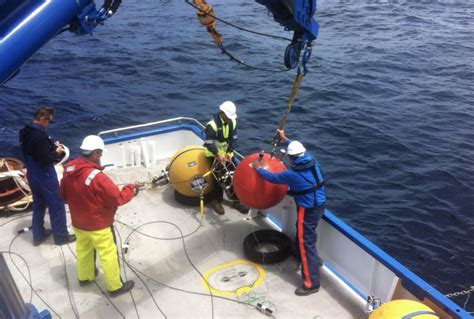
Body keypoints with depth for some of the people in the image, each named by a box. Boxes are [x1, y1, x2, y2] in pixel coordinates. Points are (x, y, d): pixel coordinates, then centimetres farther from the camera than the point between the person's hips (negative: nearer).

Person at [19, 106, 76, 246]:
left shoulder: (25, 132, 4)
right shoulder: (40, 135, -26)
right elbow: (45, 160, -26)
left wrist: (51, 146, 4)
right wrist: (57, 152, -10)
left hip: (32, 175, 9)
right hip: (45, 177, -9)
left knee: (38, 204, 21)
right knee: (56, 205, 6)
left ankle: (38, 235, 31)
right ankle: (61, 236, 17)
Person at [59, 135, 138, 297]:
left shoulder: (69, 169, -9)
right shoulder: (97, 177, -32)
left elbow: (64, 195, 6)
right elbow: (118, 198, -25)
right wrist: (131, 188, -8)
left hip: (78, 222, 7)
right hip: (98, 224, -7)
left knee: (83, 249, 28)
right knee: (108, 255, 10)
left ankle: (85, 276, 50)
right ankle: (115, 286, 25)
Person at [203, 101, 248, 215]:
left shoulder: (232, 122, -5)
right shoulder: (212, 124, -24)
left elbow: (233, 138, 0)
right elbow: (208, 143, -26)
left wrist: (229, 152, -14)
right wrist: (218, 155, -37)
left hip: (226, 152, 6)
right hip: (214, 154, -5)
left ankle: (237, 200, 13)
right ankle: (217, 201, 9)